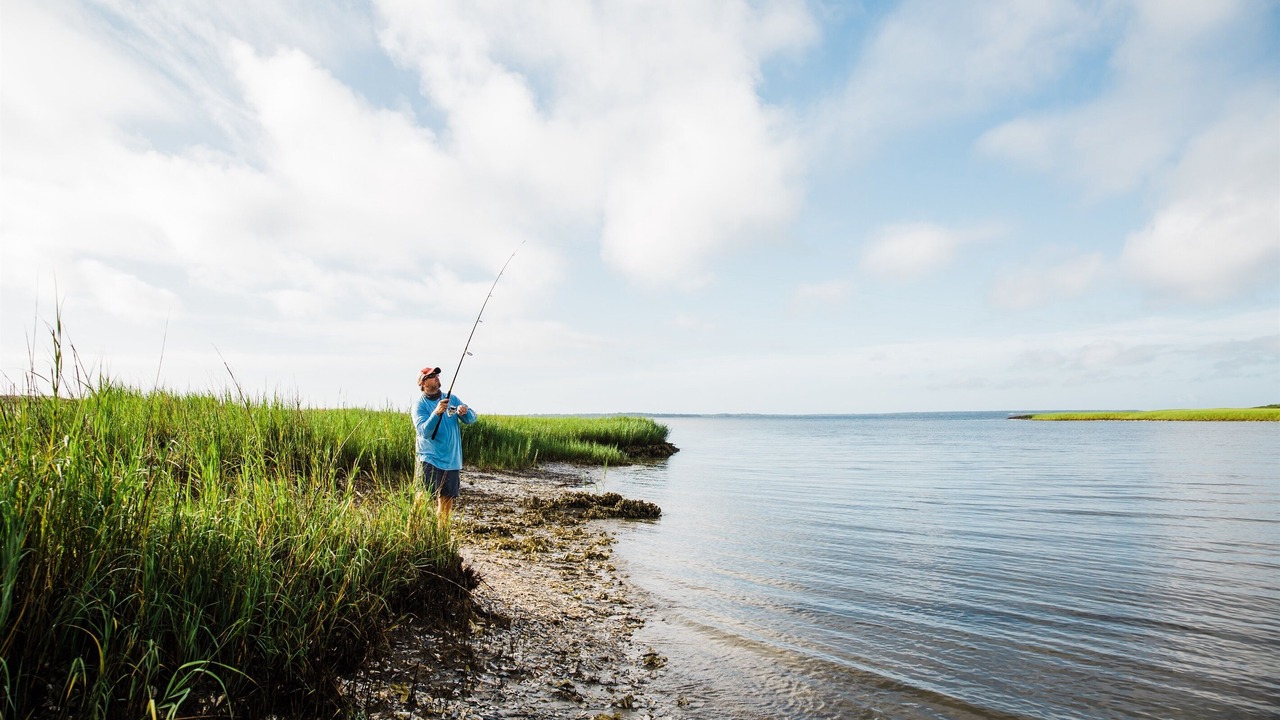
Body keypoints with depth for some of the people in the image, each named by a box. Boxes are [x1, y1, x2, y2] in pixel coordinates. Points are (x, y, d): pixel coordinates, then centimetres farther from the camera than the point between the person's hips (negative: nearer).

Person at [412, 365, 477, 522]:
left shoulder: (452, 399, 7)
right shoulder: (420, 405, -6)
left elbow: (471, 419, 3)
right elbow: (423, 431, -19)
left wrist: (465, 412, -20)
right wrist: (436, 413, -33)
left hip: (452, 460, 5)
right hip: (429, 460, -5)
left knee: (448, 497, 12)